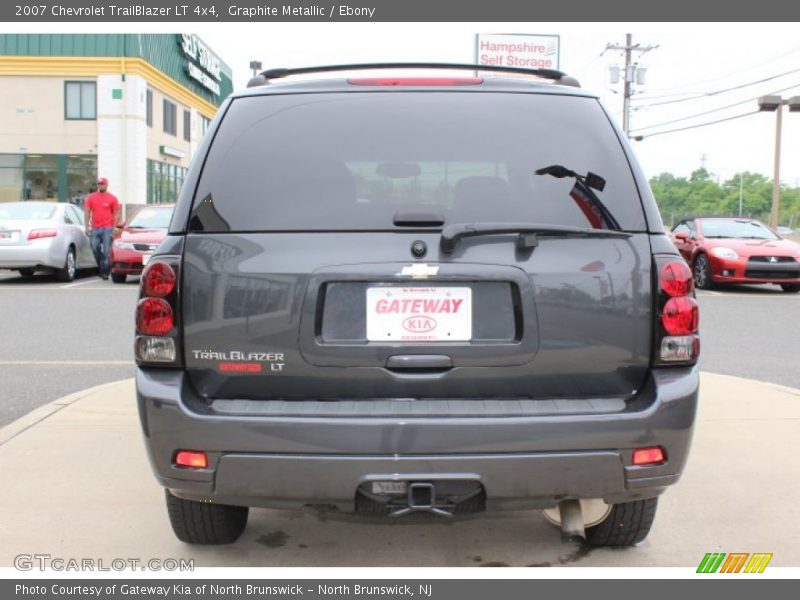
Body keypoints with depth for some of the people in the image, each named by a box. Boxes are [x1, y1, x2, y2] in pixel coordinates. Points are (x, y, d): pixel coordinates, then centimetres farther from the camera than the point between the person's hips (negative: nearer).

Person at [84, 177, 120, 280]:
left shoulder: (112, 198, 3)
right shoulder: (91, 197, 9)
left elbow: (116, 214, 3)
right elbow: (87, 212, 10)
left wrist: (115, 228, -4)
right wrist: (87, 226, 2)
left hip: (107, 228, -3)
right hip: (95, 228, 3)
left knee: (106, 251, -4)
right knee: (95, 248, -1)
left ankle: (105, 272, 2)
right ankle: (102, 266, 20)